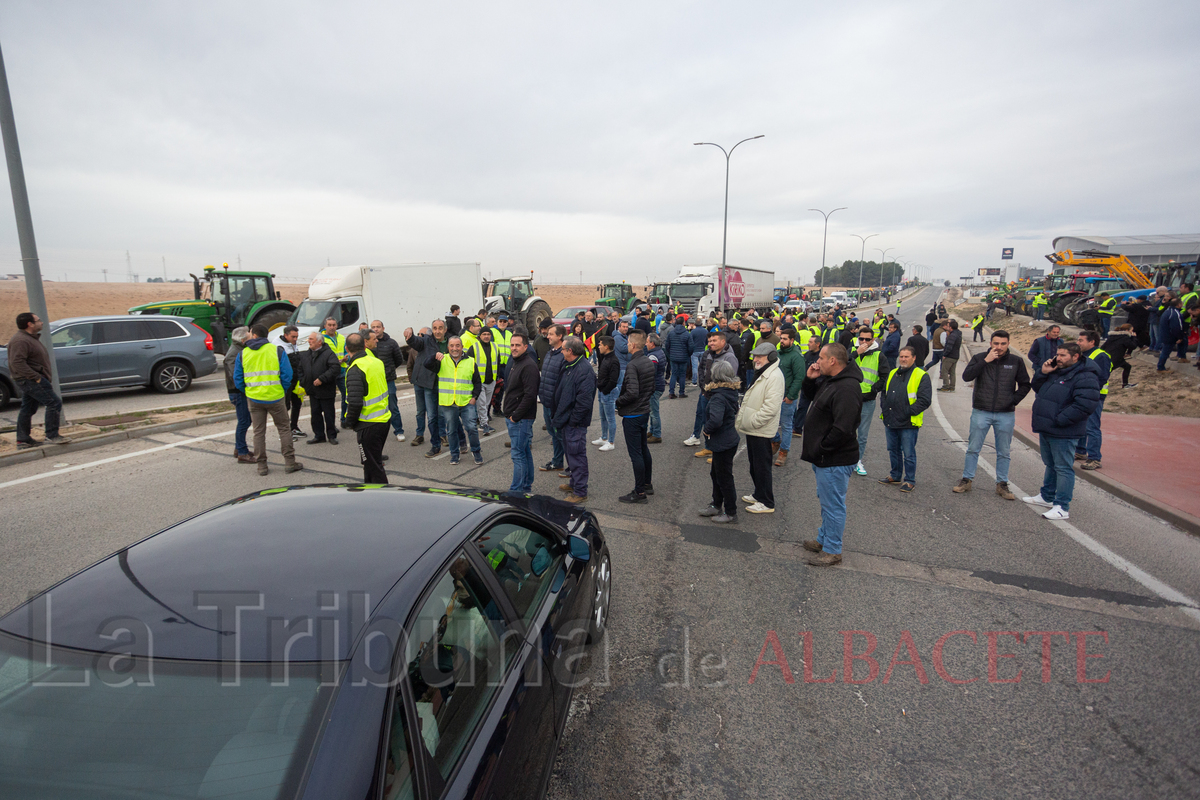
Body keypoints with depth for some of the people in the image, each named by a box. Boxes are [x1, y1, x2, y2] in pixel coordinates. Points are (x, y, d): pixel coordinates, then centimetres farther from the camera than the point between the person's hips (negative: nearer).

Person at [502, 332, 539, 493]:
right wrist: (507, 411, 14)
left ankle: (517, 490, 1)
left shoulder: (529, 365, -17)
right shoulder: (514, 362, 15)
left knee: (518, 454, -5)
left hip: (521, 419, -10)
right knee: (525, 452, 16)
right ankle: (526, 486, 26)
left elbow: (530, 395, -23)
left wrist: (515, 415, -19)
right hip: (512, 417, 10)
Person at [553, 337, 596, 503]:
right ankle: (574, 483, 37)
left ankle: (580, 492, 8)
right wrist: (559, 416, 15)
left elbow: (584, 401, -25)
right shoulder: (568, 365, 9)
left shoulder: (584, 370, -22)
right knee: (570, 452, 21)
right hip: (567, 419, 10)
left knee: (577, 454, -2)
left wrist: (572, 420, -20)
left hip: (575, 422, -10)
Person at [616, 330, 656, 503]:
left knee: (635, 453, -2)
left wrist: (618, 401, -12)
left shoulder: (632, 365, -21)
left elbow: (632, 393, -28)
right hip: (645, 411, 9)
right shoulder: (649, 362, 6)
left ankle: (639, 492, 6)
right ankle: (648, 484, 31)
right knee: (643, 449, 20)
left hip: (632, 415, -9)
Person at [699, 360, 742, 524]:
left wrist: (707, 429, -19)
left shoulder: (718, 397, -26)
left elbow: (715, 420, -41)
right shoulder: (731, 392, 3)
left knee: (724, 478, 5)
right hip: (729, 439, 10)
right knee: (715, 473, 23)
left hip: (723, 443, -10)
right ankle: (717, 505, 38)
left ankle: (731, 514, 18)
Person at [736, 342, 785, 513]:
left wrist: (752, 422, -20)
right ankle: (758, 495, 34)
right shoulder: (761, 374, 15)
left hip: (761, 431, -10)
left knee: (762, 467, 0)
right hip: (752, 429, 10)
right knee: (754, 465, 20)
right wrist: (742, 419, 14)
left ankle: (767, 503, 10)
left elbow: (771, 407, -26)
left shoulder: (774, 376, -19)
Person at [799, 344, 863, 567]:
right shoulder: (830, 380, 8)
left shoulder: (847, 389, -25)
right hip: (824, 457, 11)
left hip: (835, 461, -11)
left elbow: (842, 430, -30)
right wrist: (810, 379, 3)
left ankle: (832, 551, 15)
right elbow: (812, 394, 25)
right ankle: (823, 540, 37)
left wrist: (820, 449, -18)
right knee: (826, 500, 22)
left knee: (833, 505, 2)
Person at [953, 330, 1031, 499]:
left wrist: (1013, 400, -2)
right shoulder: (979, 358, -1)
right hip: (981, 412, -1)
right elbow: (966, 376, -16)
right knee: (973, 449, 6)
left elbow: (1025, 385, 10)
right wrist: (985, 361, -20)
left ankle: (1002, 484, 20)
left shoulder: (1016, 361, 2)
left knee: (1004, 452, 10)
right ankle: (967, 480, 16)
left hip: (1006, 415, 1)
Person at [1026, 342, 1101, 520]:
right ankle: (1047, 497, 35)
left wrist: (1059, 420, -23)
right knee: (1050, 465, 21)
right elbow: (1037, 388, 20)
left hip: (1064, 433, -9)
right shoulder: (1055, 371, 12)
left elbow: (1085, 405, -25)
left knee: (1063, 468, -4)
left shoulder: (1085, 377, -16)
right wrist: (1042, 373, 2)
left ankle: (1062, 507, 2)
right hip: (1046, 430, 9)